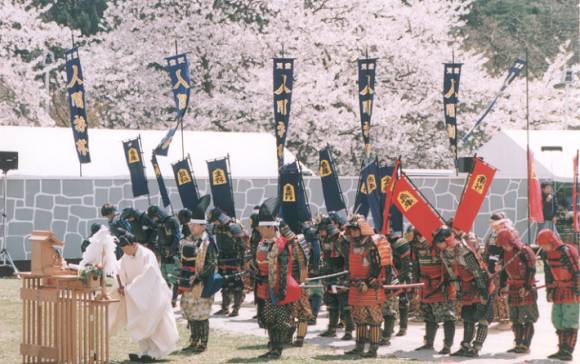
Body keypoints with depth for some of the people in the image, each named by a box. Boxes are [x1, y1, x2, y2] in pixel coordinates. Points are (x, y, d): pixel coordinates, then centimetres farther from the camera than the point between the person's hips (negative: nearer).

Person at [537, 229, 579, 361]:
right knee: (558, 321, 12)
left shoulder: (566, 252, -21)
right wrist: (550, 290, 10)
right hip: (558, 290, 9)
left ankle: (568, 352, -7)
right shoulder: (546, 254, 4)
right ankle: (562, 349, 19)